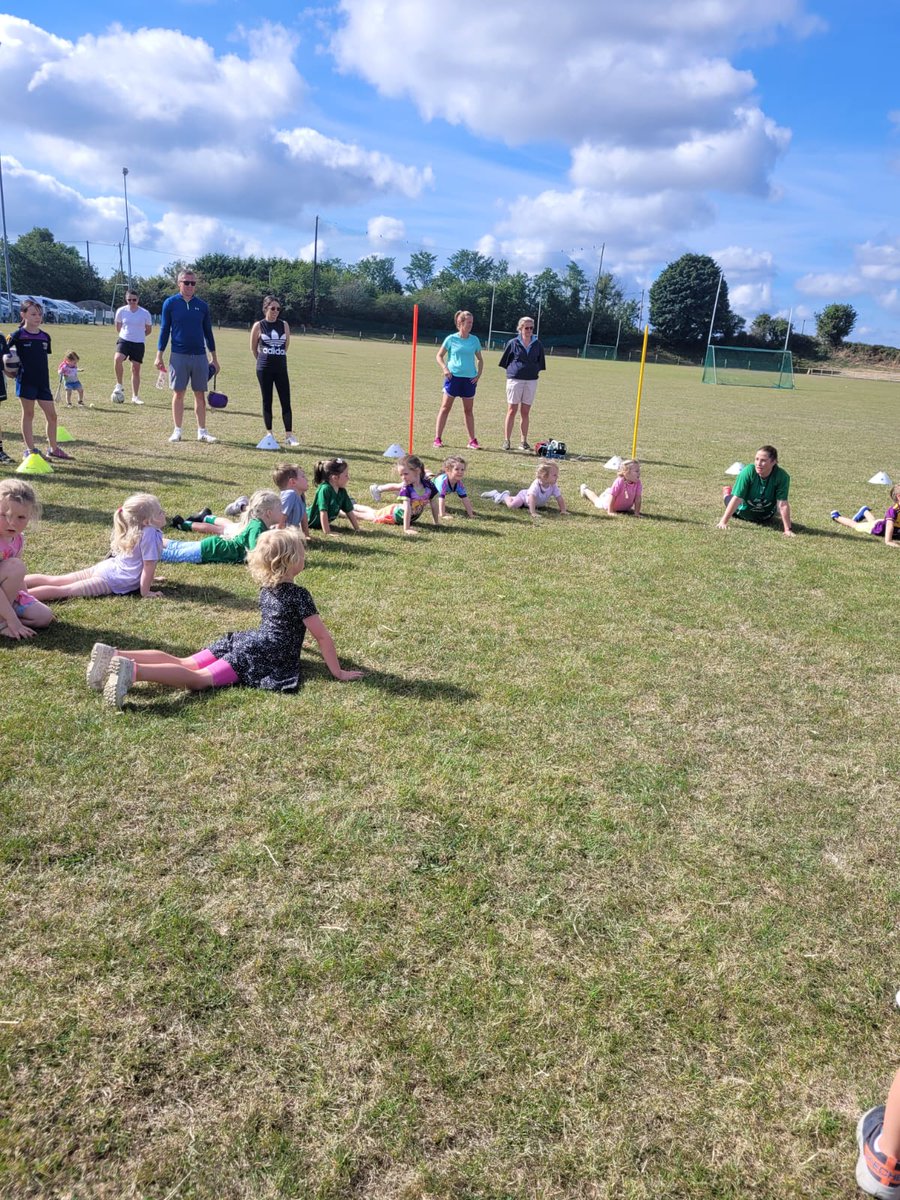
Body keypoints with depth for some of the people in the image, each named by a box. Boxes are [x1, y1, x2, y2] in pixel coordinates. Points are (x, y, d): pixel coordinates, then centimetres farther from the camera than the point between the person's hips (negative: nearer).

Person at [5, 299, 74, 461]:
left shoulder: (45, 337, 10)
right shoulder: (18, 336, -4)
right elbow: (7, 356, -2)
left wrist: (45, 378, 12)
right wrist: (10, 372, -17)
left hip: (43, 382, 5)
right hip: (26, 381, -4)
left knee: (52, 415, 5)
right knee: (28, 414, 3)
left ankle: (54, 449, 17)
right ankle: (30, 450, 10)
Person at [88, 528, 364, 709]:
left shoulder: (266, 588, 19)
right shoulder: (299, 595, -7)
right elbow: (323, 637, -6)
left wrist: (287, 642, 49)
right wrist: (338, 672, 1)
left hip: (245, 641, 8)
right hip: (260, 657, -8)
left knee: (185, 663, -1)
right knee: (197, 679, -21)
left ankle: (114, 656, -16)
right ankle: (133, 671, -42)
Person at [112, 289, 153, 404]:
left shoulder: (145, 313, -3)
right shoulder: (121, 311, -1)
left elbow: (148, 330, 11)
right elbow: (118, 327, 14)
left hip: (139, 343, 0)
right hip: (124, 340, 0)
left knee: (136, 369, 3)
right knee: (117, 359, -28)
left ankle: (135, 397, 11)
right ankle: (119, 386, -11)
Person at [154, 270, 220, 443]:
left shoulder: (202, 305, 8)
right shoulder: (170, 303, 2)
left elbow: (208, 332, 12)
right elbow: (164, 330, 3)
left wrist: (214, 358, 11)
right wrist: (159, 355, -2)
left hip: (200, 356, 2)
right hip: (178, 356, -2)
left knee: (200, 394, 4)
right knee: (178, 394, 2)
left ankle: (202, 431, 10)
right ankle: (177, 431, 9)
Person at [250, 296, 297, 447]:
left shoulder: (284, 325, 5)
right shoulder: (258, 326, -1)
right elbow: (253, 348, 8)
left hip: (281, 368, 2)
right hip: (264, 369, -2)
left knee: (286, 401, -3)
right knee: (267, 401, 4)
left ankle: (289, 435, 0)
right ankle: (269, 434, 13)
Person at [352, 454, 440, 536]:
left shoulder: (429, 485, -23)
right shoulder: (406, 489, -33)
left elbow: (434, 506, -13)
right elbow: (407, 509, -40)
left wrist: (437, 523, -12)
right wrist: (406, 529, -44)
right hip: (393, 513, -5)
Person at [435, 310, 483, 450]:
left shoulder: (474, 340, 6)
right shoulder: (451, 339, -2)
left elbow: (480, 359, 16)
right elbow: (439, 356, 5)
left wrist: (479, 374, 3)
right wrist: (445, 369, -9)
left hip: (470, 379, 3)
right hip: (453, 376, -2)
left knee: (468, 410, 8)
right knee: (445, 407, 0)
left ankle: (472, 440, 13)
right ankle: (437, 439, 3)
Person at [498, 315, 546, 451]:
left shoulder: (537, 345, 7)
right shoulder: (513, 343, 0)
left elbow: (540, 364, 13)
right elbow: (505, 361, 5)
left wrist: (533, 371, 2)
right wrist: (513, 370, 1)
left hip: (531, 381, 2)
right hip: (514, 379, -2)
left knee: (525, 412, 6)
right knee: (512, 410, -2)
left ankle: (524, 442, 11)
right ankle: (506, 440, 2)